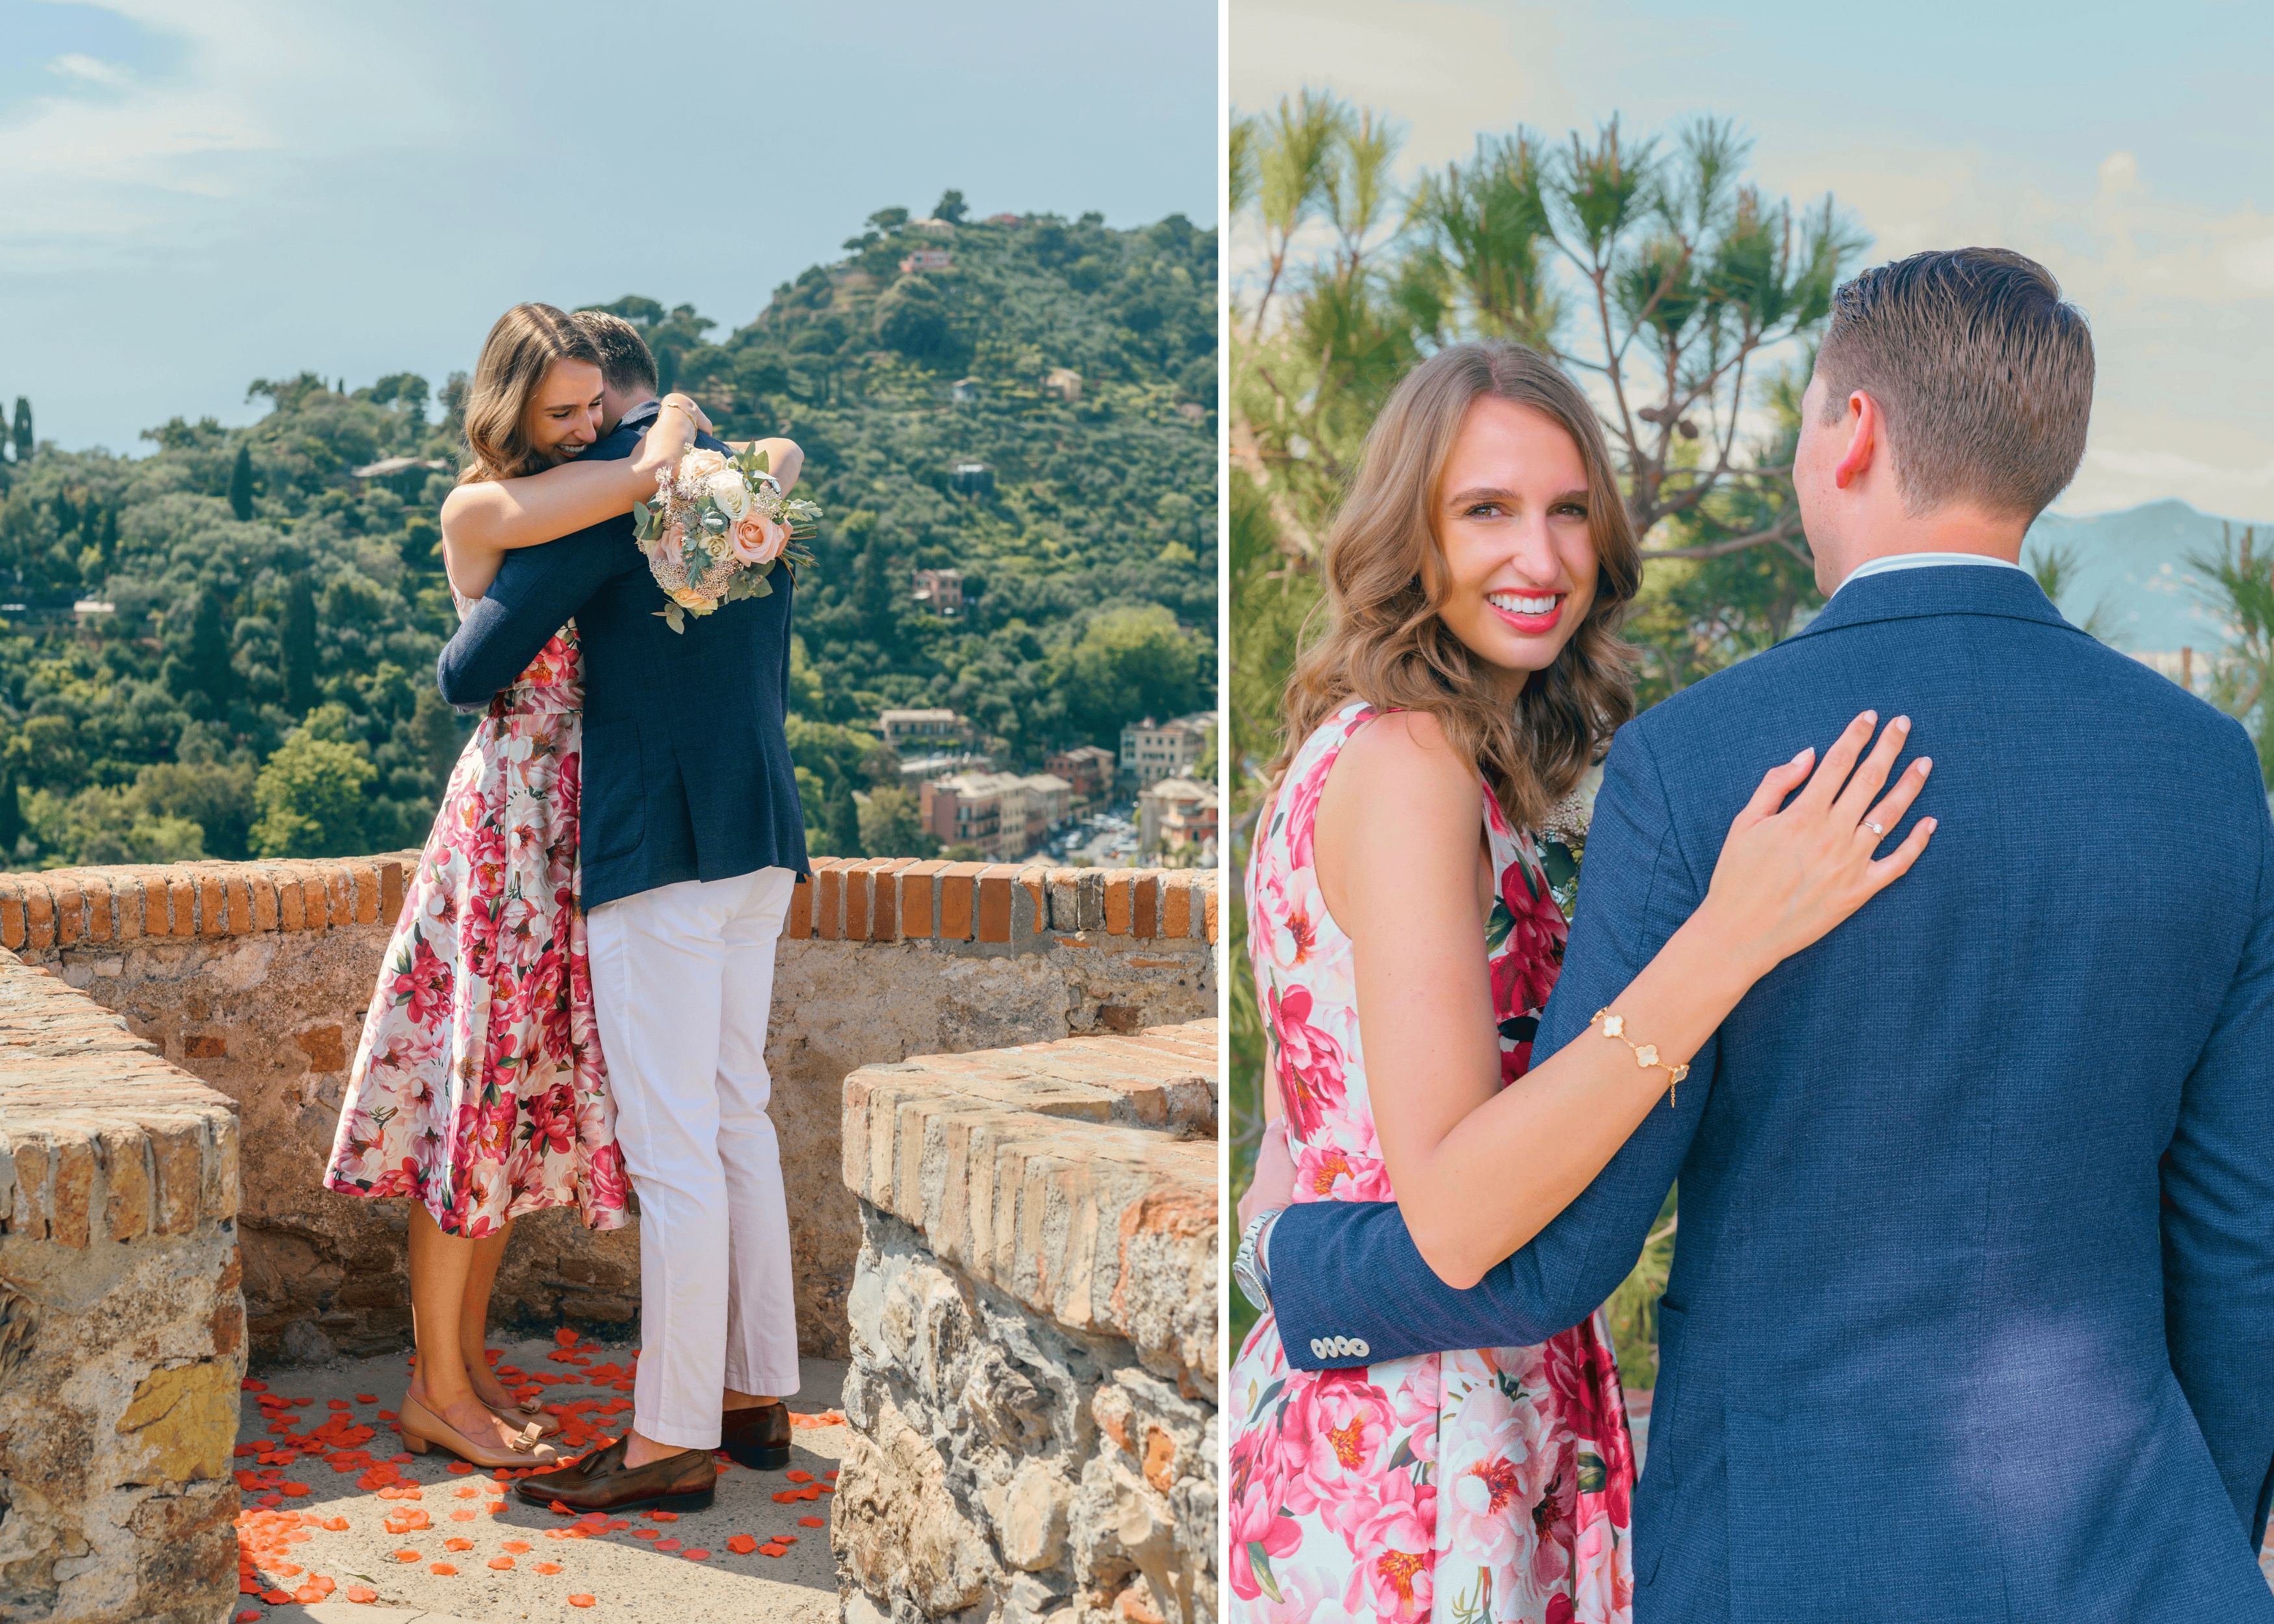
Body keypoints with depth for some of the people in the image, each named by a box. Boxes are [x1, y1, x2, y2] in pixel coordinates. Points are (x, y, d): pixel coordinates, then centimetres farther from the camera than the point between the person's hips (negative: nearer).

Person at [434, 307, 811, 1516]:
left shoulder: (610, 487, -10)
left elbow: (473, 671, -9)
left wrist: (460, 667, 13)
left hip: (661, 845, -9)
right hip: (760, 838, 9)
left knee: (672, 1147, -4)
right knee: (736, 1121, 15)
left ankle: (672, 1440, 2)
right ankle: (757, 1394, 23)